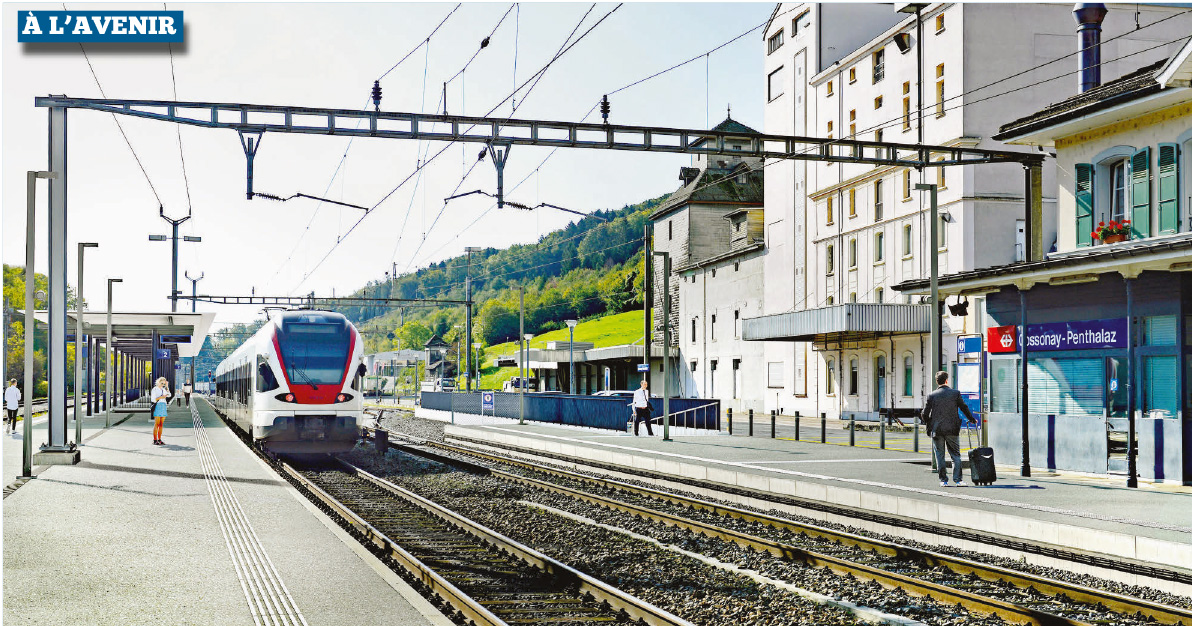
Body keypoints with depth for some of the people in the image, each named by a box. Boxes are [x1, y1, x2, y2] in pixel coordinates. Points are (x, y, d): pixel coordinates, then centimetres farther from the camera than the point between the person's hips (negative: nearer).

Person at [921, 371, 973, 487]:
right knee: (955, 455, 8)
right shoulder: (955, 393, -1)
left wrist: (929, 427, 15)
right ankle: (958, 479, 3)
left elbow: (925, 414, -1)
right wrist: (972, 419, 25)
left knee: (939, 455, 8)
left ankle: (943, 480, 8)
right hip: (952, 429, 0)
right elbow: (964, 408, 8)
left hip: (936, 430, 0)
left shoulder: (932, 395, -1)